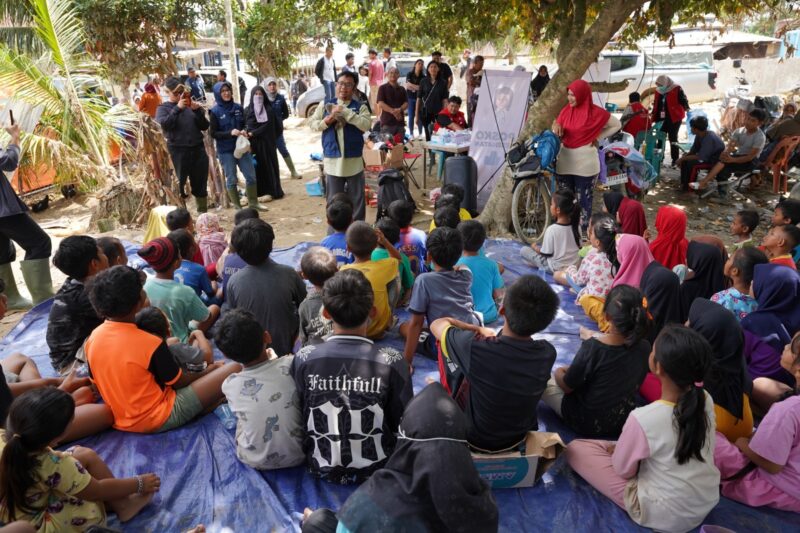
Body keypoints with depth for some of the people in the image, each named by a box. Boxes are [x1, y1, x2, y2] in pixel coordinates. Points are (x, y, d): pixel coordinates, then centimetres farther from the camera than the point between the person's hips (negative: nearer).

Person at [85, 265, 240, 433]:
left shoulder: (93, 338, -6)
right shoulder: (150, 343, -25)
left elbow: (98, 382, 8)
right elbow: (178, 382, -11)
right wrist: (206, 372, 9)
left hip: (120, 419, 8)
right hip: (158, 419, -7)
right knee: (234, 369, -13)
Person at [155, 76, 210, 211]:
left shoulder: (191, 105, 13)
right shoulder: (163, 108, 7)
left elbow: (205, 126, 7)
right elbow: (165, 124, -13)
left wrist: (197, 111, -8)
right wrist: (177, 108, -16)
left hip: (198, 149, 3)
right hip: (178, 151, -3)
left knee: (200, 183, 9)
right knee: (178, 185, -4)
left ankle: (203, 212, 20)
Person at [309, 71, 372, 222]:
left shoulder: (360, 107, 1)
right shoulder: (326, 105, 8)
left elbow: (366, 125, -17)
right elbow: (312, 123, 6)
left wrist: (345, 111, -19)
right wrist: (327, 121, -13)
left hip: (354, 160, -1)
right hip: (332, 160, 1)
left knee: (357, 199, 7)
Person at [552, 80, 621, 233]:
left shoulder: (596, 112, -8)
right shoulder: (566, 110, 4)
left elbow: (616, 125, 6)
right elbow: (557, 133, 10)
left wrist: (597, 137, -3)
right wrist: (556, 126, -13)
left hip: (585, 162, -4)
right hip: (565, 160, 5)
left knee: (583, 200, 3)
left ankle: (584, 231, 13)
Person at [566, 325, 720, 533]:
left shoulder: (644, 418, -31)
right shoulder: (706, 399, -13)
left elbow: (622, 469, -15)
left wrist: (616, 449, 6)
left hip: (666, 515, -5)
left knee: (576, 449, -3)